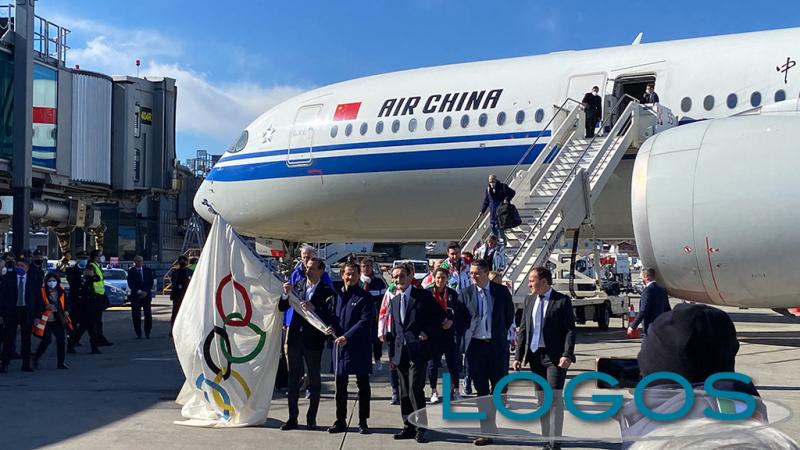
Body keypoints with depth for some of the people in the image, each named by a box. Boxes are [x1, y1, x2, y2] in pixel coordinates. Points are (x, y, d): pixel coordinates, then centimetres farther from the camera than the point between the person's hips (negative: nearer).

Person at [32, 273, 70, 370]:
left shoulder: (61, 292, 6)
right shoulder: (42, 292, -6)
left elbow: (66, 304, 15)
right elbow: (38, 306, -6)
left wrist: (66, 311, -4)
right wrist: (46, 307, -24)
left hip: (58, 321, 4)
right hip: (46, 320, -4)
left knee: (61, 339, 1)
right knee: (46, 340, -11)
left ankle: (60, 362, 11)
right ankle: (36, 359, 10)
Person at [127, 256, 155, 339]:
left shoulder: (148, 270, 8)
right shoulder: (131, 271, 3)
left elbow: (151, 282, 5)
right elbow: (130, 284, -3)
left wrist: (146, 292, -9)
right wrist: (138, 292, -13)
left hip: (146, 295, 1)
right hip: (135, 296, -1)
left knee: (148, 314, -1)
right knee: (136, 315, -2)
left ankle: (147, 332, 7)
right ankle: (138, 333, 4)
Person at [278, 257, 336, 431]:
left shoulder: (327, 292, -5)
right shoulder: (298, 285, 7)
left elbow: (329, 317, -15)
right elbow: (282, 308, 7)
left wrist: (313, 308, -26)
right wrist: (286, 294, -10)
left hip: (313, 340, -4)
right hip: (294, 338, 4)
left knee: (314, 381, 6)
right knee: (293, 379, 7)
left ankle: (311, 418, 15)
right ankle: (292, 418, 14)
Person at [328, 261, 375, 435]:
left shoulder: (365, 297, -5)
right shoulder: (337, 295, 9)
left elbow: (365, 322, -14)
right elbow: (332, 316, 19)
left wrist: (347, 336, -21)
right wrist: (331, 327, -3)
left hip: (360, 347, -4)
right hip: (340, 345, 4)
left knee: (363, 384, 3)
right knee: (340, 385, 9)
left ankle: (363, 422, 11)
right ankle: (340, 421, 18)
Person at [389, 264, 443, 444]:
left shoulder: (423, 295, -1)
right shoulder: (394, 300, 16)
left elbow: (439, 315, 1)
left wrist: (427, 332, -10)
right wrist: (392, 354, 13)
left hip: (417, 350, -6)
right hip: (401, 352, 6)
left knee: (415, 389, -12)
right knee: (404, 392, 9)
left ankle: (420, 428, -5)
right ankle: (408, 427, 17)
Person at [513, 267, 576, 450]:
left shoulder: (562, 301, -5)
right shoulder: (529, 300, 12)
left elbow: (570, 330, -8)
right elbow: (523, 329, 13)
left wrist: (567, 355, -18)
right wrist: (518, 356, 7)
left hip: (555, 356, -6)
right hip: (535, 355, 6)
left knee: (555, 397, -6)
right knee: (542, 399, 9)